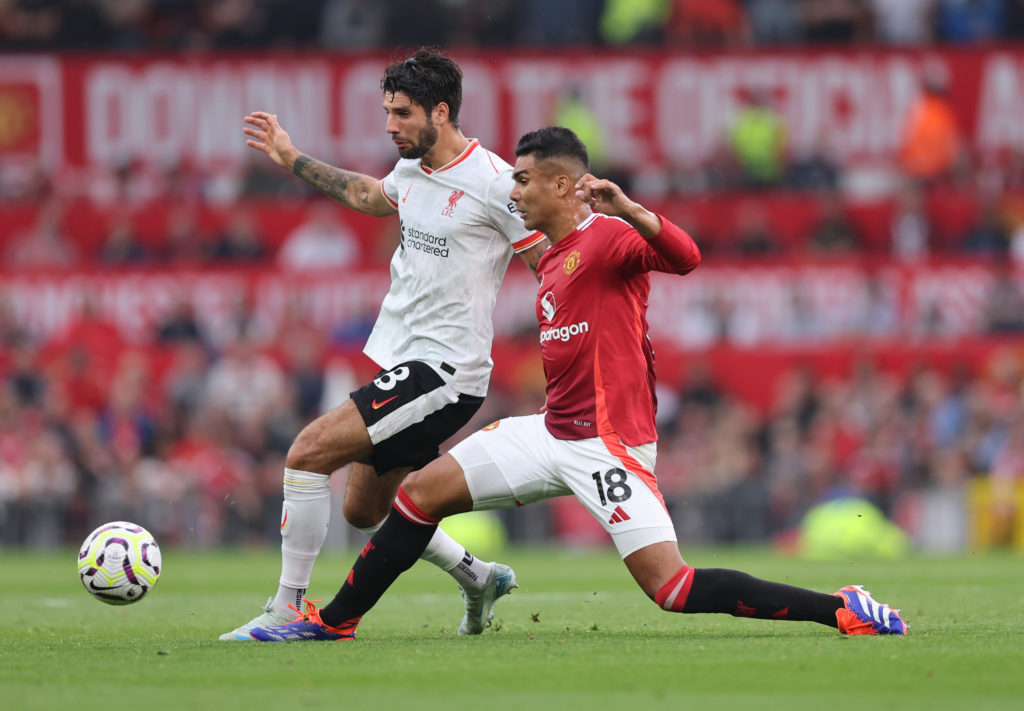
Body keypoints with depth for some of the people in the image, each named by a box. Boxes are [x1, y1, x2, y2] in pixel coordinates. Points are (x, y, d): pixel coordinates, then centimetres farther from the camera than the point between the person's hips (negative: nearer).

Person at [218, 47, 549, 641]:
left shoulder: (493, 182, -15)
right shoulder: (413, 170, 9)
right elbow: (369, 196, 33)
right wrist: (292, 160, 36)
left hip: (445, 368, -9)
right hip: (403, 362, 9)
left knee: (309, 452, -17)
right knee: (365, 511, 16)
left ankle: (289, 610, -10)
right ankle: (480, 580, 32)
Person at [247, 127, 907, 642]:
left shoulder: (607, 238, -11)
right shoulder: (552, 260, 17)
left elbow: (684, 256, -31)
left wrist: (625, 208, -45)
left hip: (608, 443, -9)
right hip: (558, 431, 9)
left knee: (674, 589, -18)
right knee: (421, 492, 8)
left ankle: (841, 609, -14)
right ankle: (335, 621, 19)